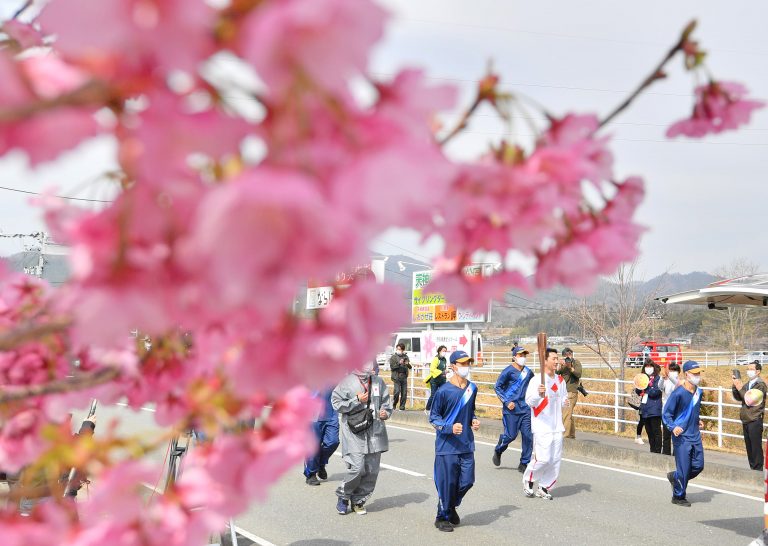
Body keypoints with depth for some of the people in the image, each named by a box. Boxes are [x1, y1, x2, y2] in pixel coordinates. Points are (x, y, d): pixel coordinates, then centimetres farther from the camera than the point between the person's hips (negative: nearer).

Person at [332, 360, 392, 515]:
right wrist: (357, 400, -12)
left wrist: (385, 412, 0)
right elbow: (336, 403, -5)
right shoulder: (347, 382, -3)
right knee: (357, 468, -13)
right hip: (354, 433, -5)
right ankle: (343, 496, 12)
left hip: (375, 432, 5)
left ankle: (358, 501, 22)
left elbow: (386, 402, 20)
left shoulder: (378, 382, 11)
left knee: (372, 470, 6)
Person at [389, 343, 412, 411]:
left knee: (404, 392, -1)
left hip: (404, 377, 3)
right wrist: (399, 363, -16)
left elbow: (410, 367, 11)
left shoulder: (405, 356, 13)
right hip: (396, 377, -3)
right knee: (397, 391, -12)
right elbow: (392, 367, -4)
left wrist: (408, 364, -11)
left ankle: (402, 406, 8)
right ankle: (394, 404, 9)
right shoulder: (393, 357, 4)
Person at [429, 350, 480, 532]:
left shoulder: (472, 388, 5)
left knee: (467, 481, 7)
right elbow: (433, 417, -6)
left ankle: (452, 507, 34)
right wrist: (450, 428, -21)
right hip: (447, 445, -5)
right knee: (447, 482, 1)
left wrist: (474, 421, 1)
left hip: (467, 444, 5)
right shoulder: (443, 391, -13)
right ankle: (442, 517, 21)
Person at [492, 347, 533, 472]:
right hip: (511, 409, -5)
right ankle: (498, 451, 29)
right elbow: (497, 387, -4)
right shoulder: (508, 371, -6)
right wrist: (506, 402, -12)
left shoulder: (528, 372, 10)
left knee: (528, 436, -2)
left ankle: (524, 464, 9)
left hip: (525, 409, 5)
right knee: (511, 435, -2)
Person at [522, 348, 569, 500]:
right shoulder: (537, 380, -11)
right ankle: (528, 479, 13)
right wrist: (539, 394, -39)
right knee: (543, 458, -12)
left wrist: (565, 401, 3)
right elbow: (529, 401, -19)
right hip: (542, 426, -7)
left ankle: (544, 488, 19)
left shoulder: (560, 380, 11)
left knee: (555, 459, 7)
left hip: (557, 426, 7)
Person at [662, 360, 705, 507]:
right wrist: (673, 427, -23)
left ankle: (674, 477, 32)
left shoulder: (699, 392, 6)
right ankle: (678, 497, 18)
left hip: (695, 435, 7)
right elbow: (666, 414, -11)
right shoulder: (678, 393, -16)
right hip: (682, 436, -7)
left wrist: (697, 421, 11)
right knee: (684, 469, -1)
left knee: (698, 465, 8)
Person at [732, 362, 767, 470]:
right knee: (749, 447, 12)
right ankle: (752, 468, 19)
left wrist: (740, 388, -18)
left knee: (756, 447, -4)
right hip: (746, 420, 7)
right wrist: (735, 386, -4)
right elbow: (738, 397, 9)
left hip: (755, 421, -7)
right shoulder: (747, 384, 13)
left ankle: (758, 470, 0)